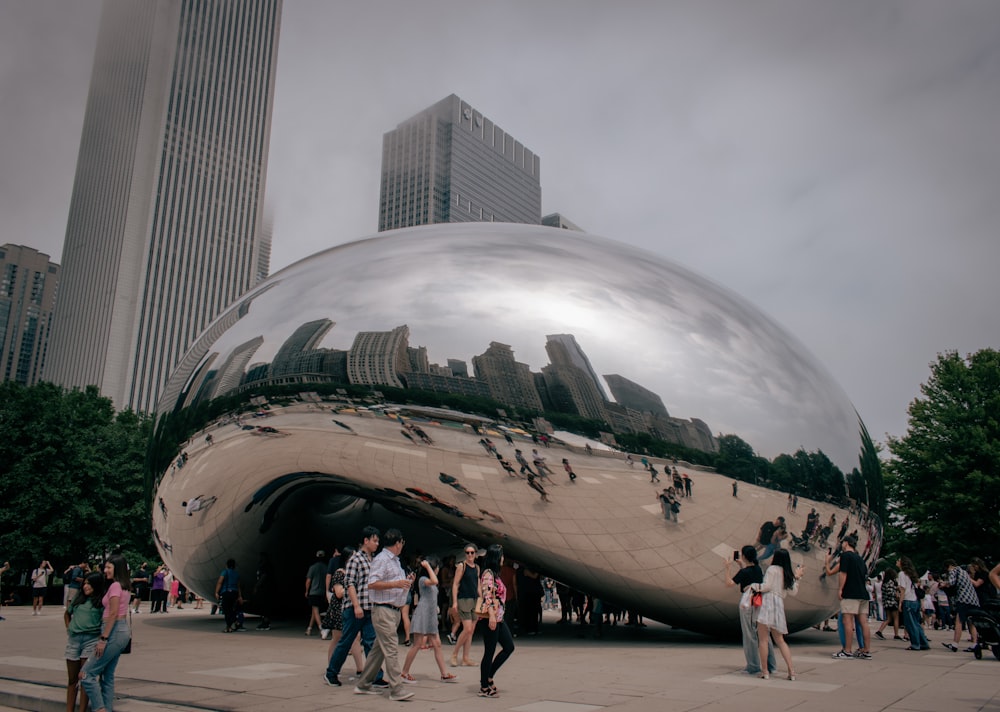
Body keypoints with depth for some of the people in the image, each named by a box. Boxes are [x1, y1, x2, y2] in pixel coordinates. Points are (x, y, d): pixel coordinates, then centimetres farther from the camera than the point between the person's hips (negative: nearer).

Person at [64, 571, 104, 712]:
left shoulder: (102, 600, -4)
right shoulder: (78, 597, 10)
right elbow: (67, 614, 26)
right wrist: (69, 629, 14)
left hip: (91, 639, -5)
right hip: (73, 639, 5)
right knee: (72, 679, 12)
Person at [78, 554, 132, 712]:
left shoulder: (115, 586, -12)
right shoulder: (124, 586, 16)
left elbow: (113, 614, -18)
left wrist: (103, 639, -19)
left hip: (115, 632, -10)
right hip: (123, 630, 10)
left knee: (86, 674, -6)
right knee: (107, 676, 13)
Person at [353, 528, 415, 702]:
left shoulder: (395, 561, 18)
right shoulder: (381, 559, -11)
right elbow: (372, 584, -20)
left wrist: (406, 582, 10)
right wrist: (396, 584, -26)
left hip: (394, 610, 10)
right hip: (383, 609, -10)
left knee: (379, 649, 13)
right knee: (391, 649, -11)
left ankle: (363, 685, 21)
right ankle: (396, 689, -10)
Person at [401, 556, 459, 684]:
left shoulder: (430, 584, 21)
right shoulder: (422, 579, -9)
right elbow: (434, 581, -29)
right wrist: (427, 566, -22)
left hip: (431, 617, 9)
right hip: (422, 615, -9)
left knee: (437, 645, 5)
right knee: (417, 645, -6)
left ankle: (445, 674, 6)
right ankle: (404, 673, 4)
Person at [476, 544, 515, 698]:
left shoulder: (495, 573, 16)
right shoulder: (488, 573, -13)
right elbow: (487, 596, -21)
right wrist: (491, 616, -26)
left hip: (498, 617, 10)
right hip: (490, 618, -10)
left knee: (509, 646, 10)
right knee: (489, 652, -2)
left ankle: (488, 677, 18)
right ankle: (484, 687, 9)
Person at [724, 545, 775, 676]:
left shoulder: (744, 572, -15)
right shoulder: (758, 569, 6)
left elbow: (729, 583, -14)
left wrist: (728, 568, -6)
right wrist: (741, 566, 26)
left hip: (748, 604, -7)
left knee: (750, 636, 1)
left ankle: (753, 667, 4)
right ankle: (771, 665, 19)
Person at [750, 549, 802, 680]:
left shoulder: (773, 569, -1)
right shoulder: (788, 574, 17)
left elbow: (766, 586, -8)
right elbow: (793, 592, 17)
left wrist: (753, 586, 6)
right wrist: (797, 577, 26)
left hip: (768, 603, -8)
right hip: (779, 606, 8)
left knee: (763, 639, -4)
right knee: (780, 640, 15)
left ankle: (765, 672, -4)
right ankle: (791, 670, 8)